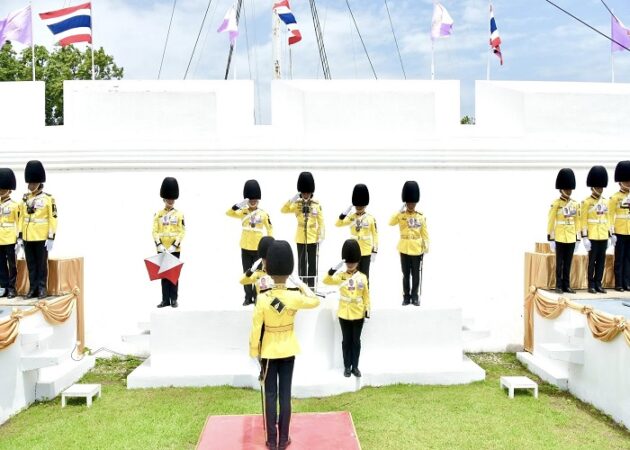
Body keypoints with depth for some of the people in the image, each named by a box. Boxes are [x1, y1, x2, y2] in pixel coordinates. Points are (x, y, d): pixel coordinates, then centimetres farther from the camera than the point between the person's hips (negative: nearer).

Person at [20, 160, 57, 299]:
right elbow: (21, 218, 12)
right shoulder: (25, 198, 10)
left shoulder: (48, 198, -5)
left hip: (42, 238, -5)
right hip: (28, 237, 5)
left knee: (41, 264, 2)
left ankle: (42, 288, 9)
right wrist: (20, 236, 8)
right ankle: (33, 288, 16)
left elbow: (53, 218, -7)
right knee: (31, 265, 9)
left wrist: (51, 237, -12)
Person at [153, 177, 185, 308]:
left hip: (175, 249, -2)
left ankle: (174, 299, 7)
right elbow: (155, 231, 1)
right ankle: (165, 300, 9)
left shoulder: (179, 214, 1)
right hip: (162, 249, 2)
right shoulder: (158, 215, 5)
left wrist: (174, 246, -14)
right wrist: (159, 245, -13)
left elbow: (182, 232, -4)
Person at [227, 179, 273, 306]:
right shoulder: (243, 212, 1)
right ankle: (248, 297, 16)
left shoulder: (263, 214, -2)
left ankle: (257, 297, 14)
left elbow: (270, 228, 5)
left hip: (259, 248, -1)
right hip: (245, 248, 2)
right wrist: (239, 205, -23)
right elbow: (228, 213, -11)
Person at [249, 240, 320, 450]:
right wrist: (303, 287, 21)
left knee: (270, 395, 7)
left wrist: (254, 353, 1)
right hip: (288, 351, 1)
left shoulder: (262, 299, -17)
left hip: (269, 352, -1)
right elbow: (315, 301, 6)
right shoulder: (295, 297, -14)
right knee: (285, 394, 9)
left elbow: (256, 329, -12)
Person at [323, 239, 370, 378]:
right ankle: (347, 366, 16)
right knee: (346, 340, 7)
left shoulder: (363, 277, 1)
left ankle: (355, 366, 16)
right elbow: (326, 281, -16)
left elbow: (366, 295, 5)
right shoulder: (341, 276, -1)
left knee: (356, 341, 7)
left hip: (358, 314, 0)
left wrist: (367, 309, -1)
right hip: (344, 314, 0)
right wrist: (333, 269, -30)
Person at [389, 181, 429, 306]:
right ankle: (406, 296, 16)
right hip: (404, 250, -1)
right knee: (406, 274, 7)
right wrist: (400, 210, -21)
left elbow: (425, 233, 5)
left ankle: (415, 296, 17)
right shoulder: (401, 215, 0)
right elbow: (391, 222, -19)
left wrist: (426, 247, -1)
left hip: (417, 250, 1)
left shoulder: (421, 216, 3)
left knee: (416, 274, 6)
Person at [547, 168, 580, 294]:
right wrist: (550, 238, -10)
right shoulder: (556, 204, -5)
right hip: (560, 238, -4)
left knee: (568, 263, 9)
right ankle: (559, 286, 8)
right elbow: (550, 221, -6)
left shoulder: (575, 204, 9)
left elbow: (577, 221, 12)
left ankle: (566, 285, 15)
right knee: (560, 263, 2)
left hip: (571, 238, 4)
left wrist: (578, 238, 8)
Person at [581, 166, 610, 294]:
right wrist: (584, 237, -13)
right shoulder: (586, 202, -5)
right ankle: (591, 285, 6)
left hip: (603, 236, 5)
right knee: (592, 261, -1)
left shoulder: (605, 202, 12)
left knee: (601, 261, 7)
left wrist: (609, 234, 11)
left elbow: (607, 219, 16)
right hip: (592, 237, -5)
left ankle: (598, 284, 14)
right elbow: (583, 220, -8)